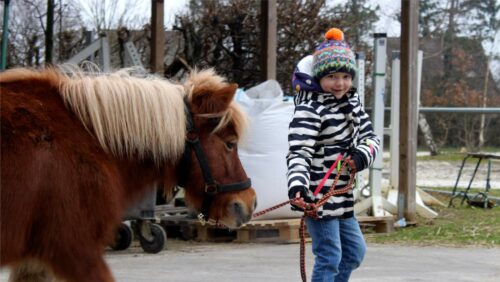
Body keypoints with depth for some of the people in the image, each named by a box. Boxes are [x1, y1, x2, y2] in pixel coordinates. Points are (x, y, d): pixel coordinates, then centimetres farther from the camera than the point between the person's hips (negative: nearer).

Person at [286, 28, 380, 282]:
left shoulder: (351, 103, 10)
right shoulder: (309, 110, -16)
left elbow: (371, 137, 11)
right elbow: (299, 152, -24)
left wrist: (363, 155, -12)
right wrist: (297, 184, -40)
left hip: (341, 196, 9)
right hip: (317, 197, -9)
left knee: (354, 251, 18)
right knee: (329, 257, -7)